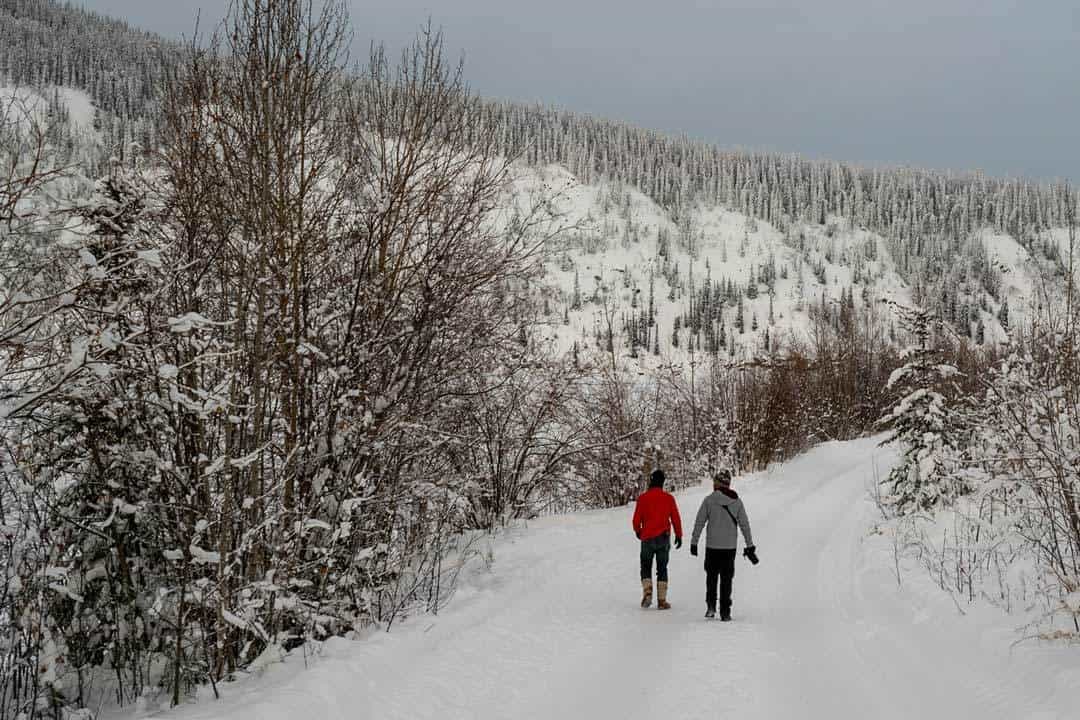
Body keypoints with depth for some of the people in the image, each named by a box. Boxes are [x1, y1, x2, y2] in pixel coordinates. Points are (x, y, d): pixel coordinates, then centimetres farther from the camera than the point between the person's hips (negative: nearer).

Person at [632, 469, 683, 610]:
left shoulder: (643, 498, -7)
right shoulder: (669, 498, -3)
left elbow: (636, 519, -4)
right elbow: (676, 519, 0)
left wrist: (637, 531, 16)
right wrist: (679, 535, 13)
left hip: (647, 538, -1)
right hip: (664, 538, 1)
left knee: (646, 567, 13)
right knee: (662, 569, 9)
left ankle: (647, 593, -7)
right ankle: (662, 600, 4)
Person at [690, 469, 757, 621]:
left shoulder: (709, 500, -7)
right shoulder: (737, 501, 0)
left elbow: (699, 523, -5)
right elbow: (745, 525, 2)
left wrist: (694, 543, 4)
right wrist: (750, 546, 8)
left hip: (712, 546, -1)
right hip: (730, 546, 1)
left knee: (711, 576, 15)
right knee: (726, 579, 8)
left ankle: (711, 606, 2)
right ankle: (725, 612, 7)